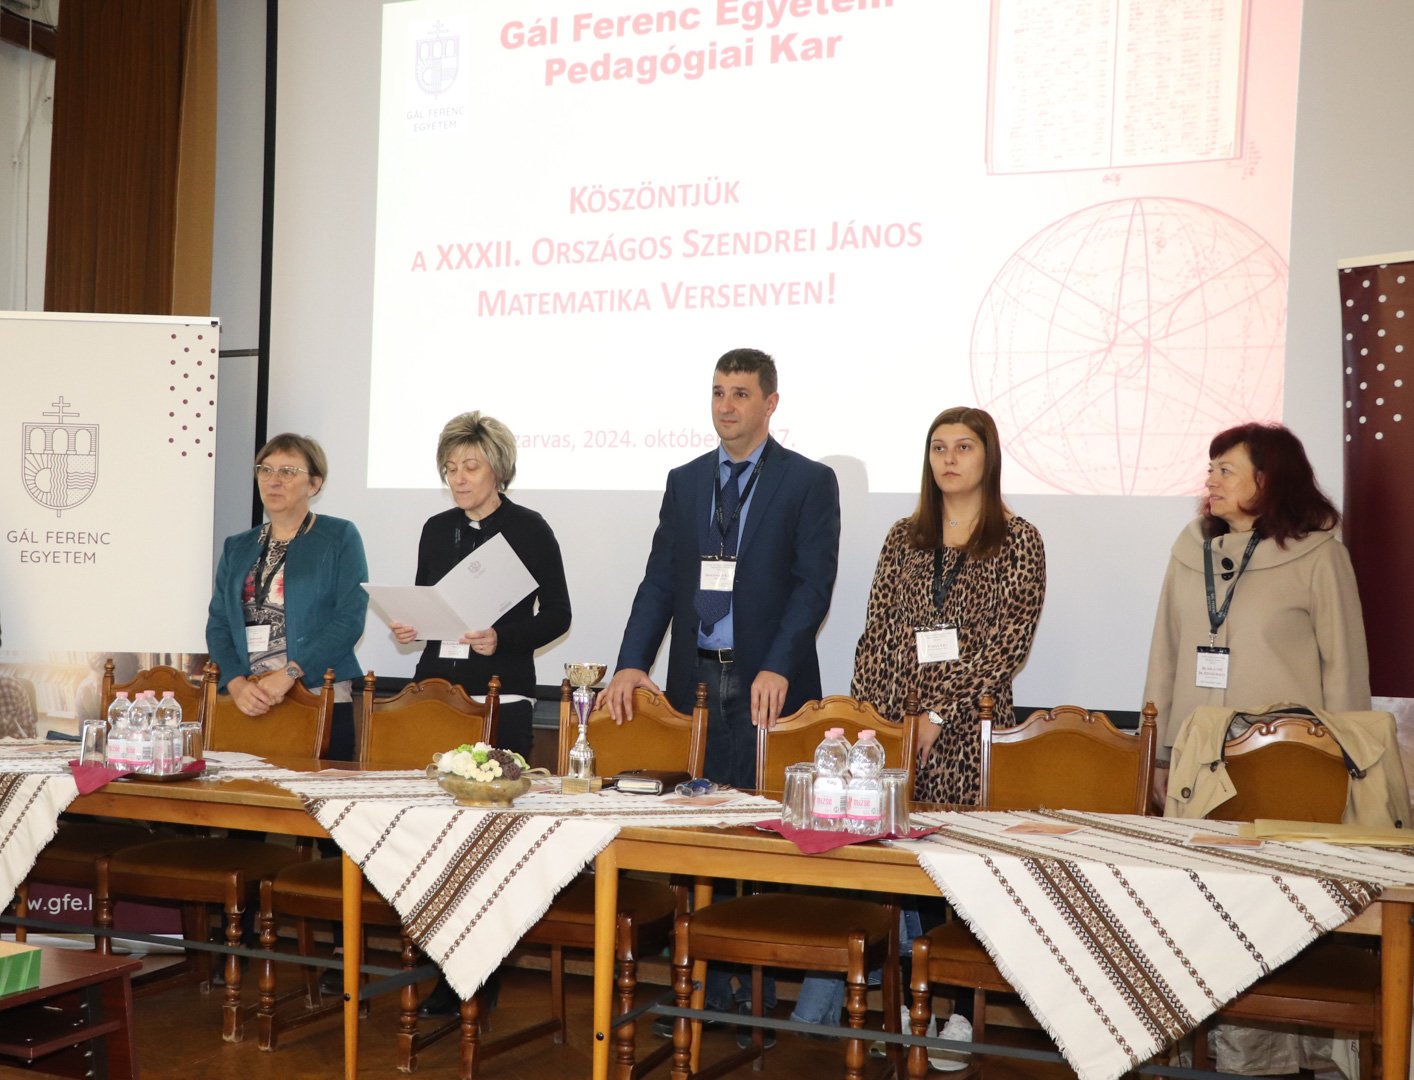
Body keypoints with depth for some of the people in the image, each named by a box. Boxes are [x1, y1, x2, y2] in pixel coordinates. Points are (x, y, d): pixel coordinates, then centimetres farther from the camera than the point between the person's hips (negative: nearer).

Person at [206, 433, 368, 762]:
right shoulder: (237, 548, 17)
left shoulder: (340, 537, 3)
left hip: (321, 701, -3)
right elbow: (217, 624, 9)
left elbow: (350, 619, -8)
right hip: (247, 706, 4)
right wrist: (237, 683, -9)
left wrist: (288, 674, -16)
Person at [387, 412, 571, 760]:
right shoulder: (436, 529, 12)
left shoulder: (529, 529, -1)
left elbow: (557, 614, -1)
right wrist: (408, 627, 0)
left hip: (502, 695, -4)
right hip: (435, 684, 4)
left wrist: (502, 639, -15)